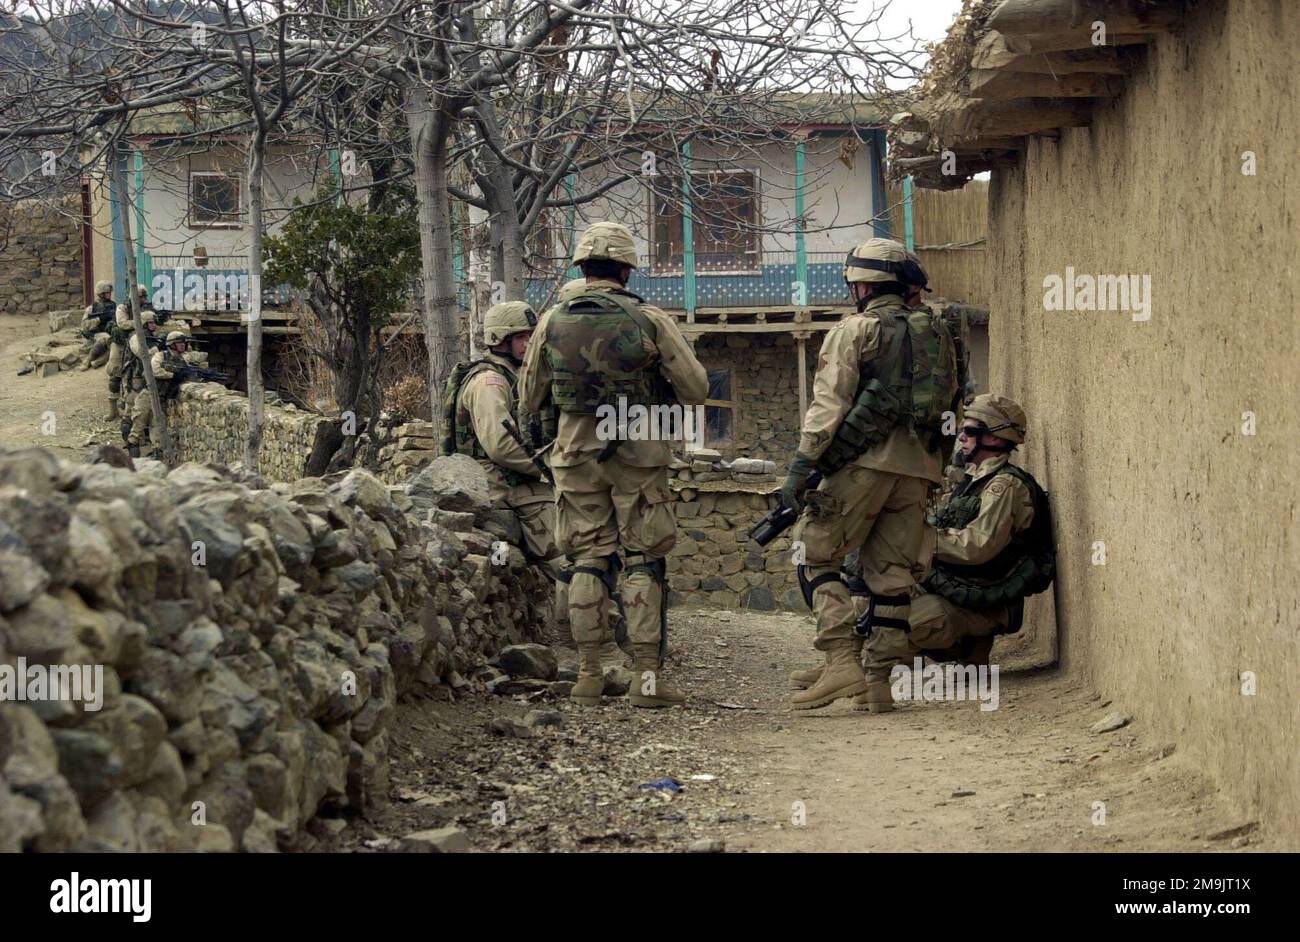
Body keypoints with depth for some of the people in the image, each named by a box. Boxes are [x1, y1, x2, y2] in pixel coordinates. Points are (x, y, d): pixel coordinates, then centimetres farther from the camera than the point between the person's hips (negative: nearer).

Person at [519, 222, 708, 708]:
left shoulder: (552, 323, 1)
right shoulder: (649, 321, -7)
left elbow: (529, 399, 11)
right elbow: (696, 389, -3)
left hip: (576, 458, 2)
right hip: (639, 458, -2)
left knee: (588, 562, 9)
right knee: (643, 564, 3)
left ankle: (588, 674, 6)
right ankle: (647, 676, -2)